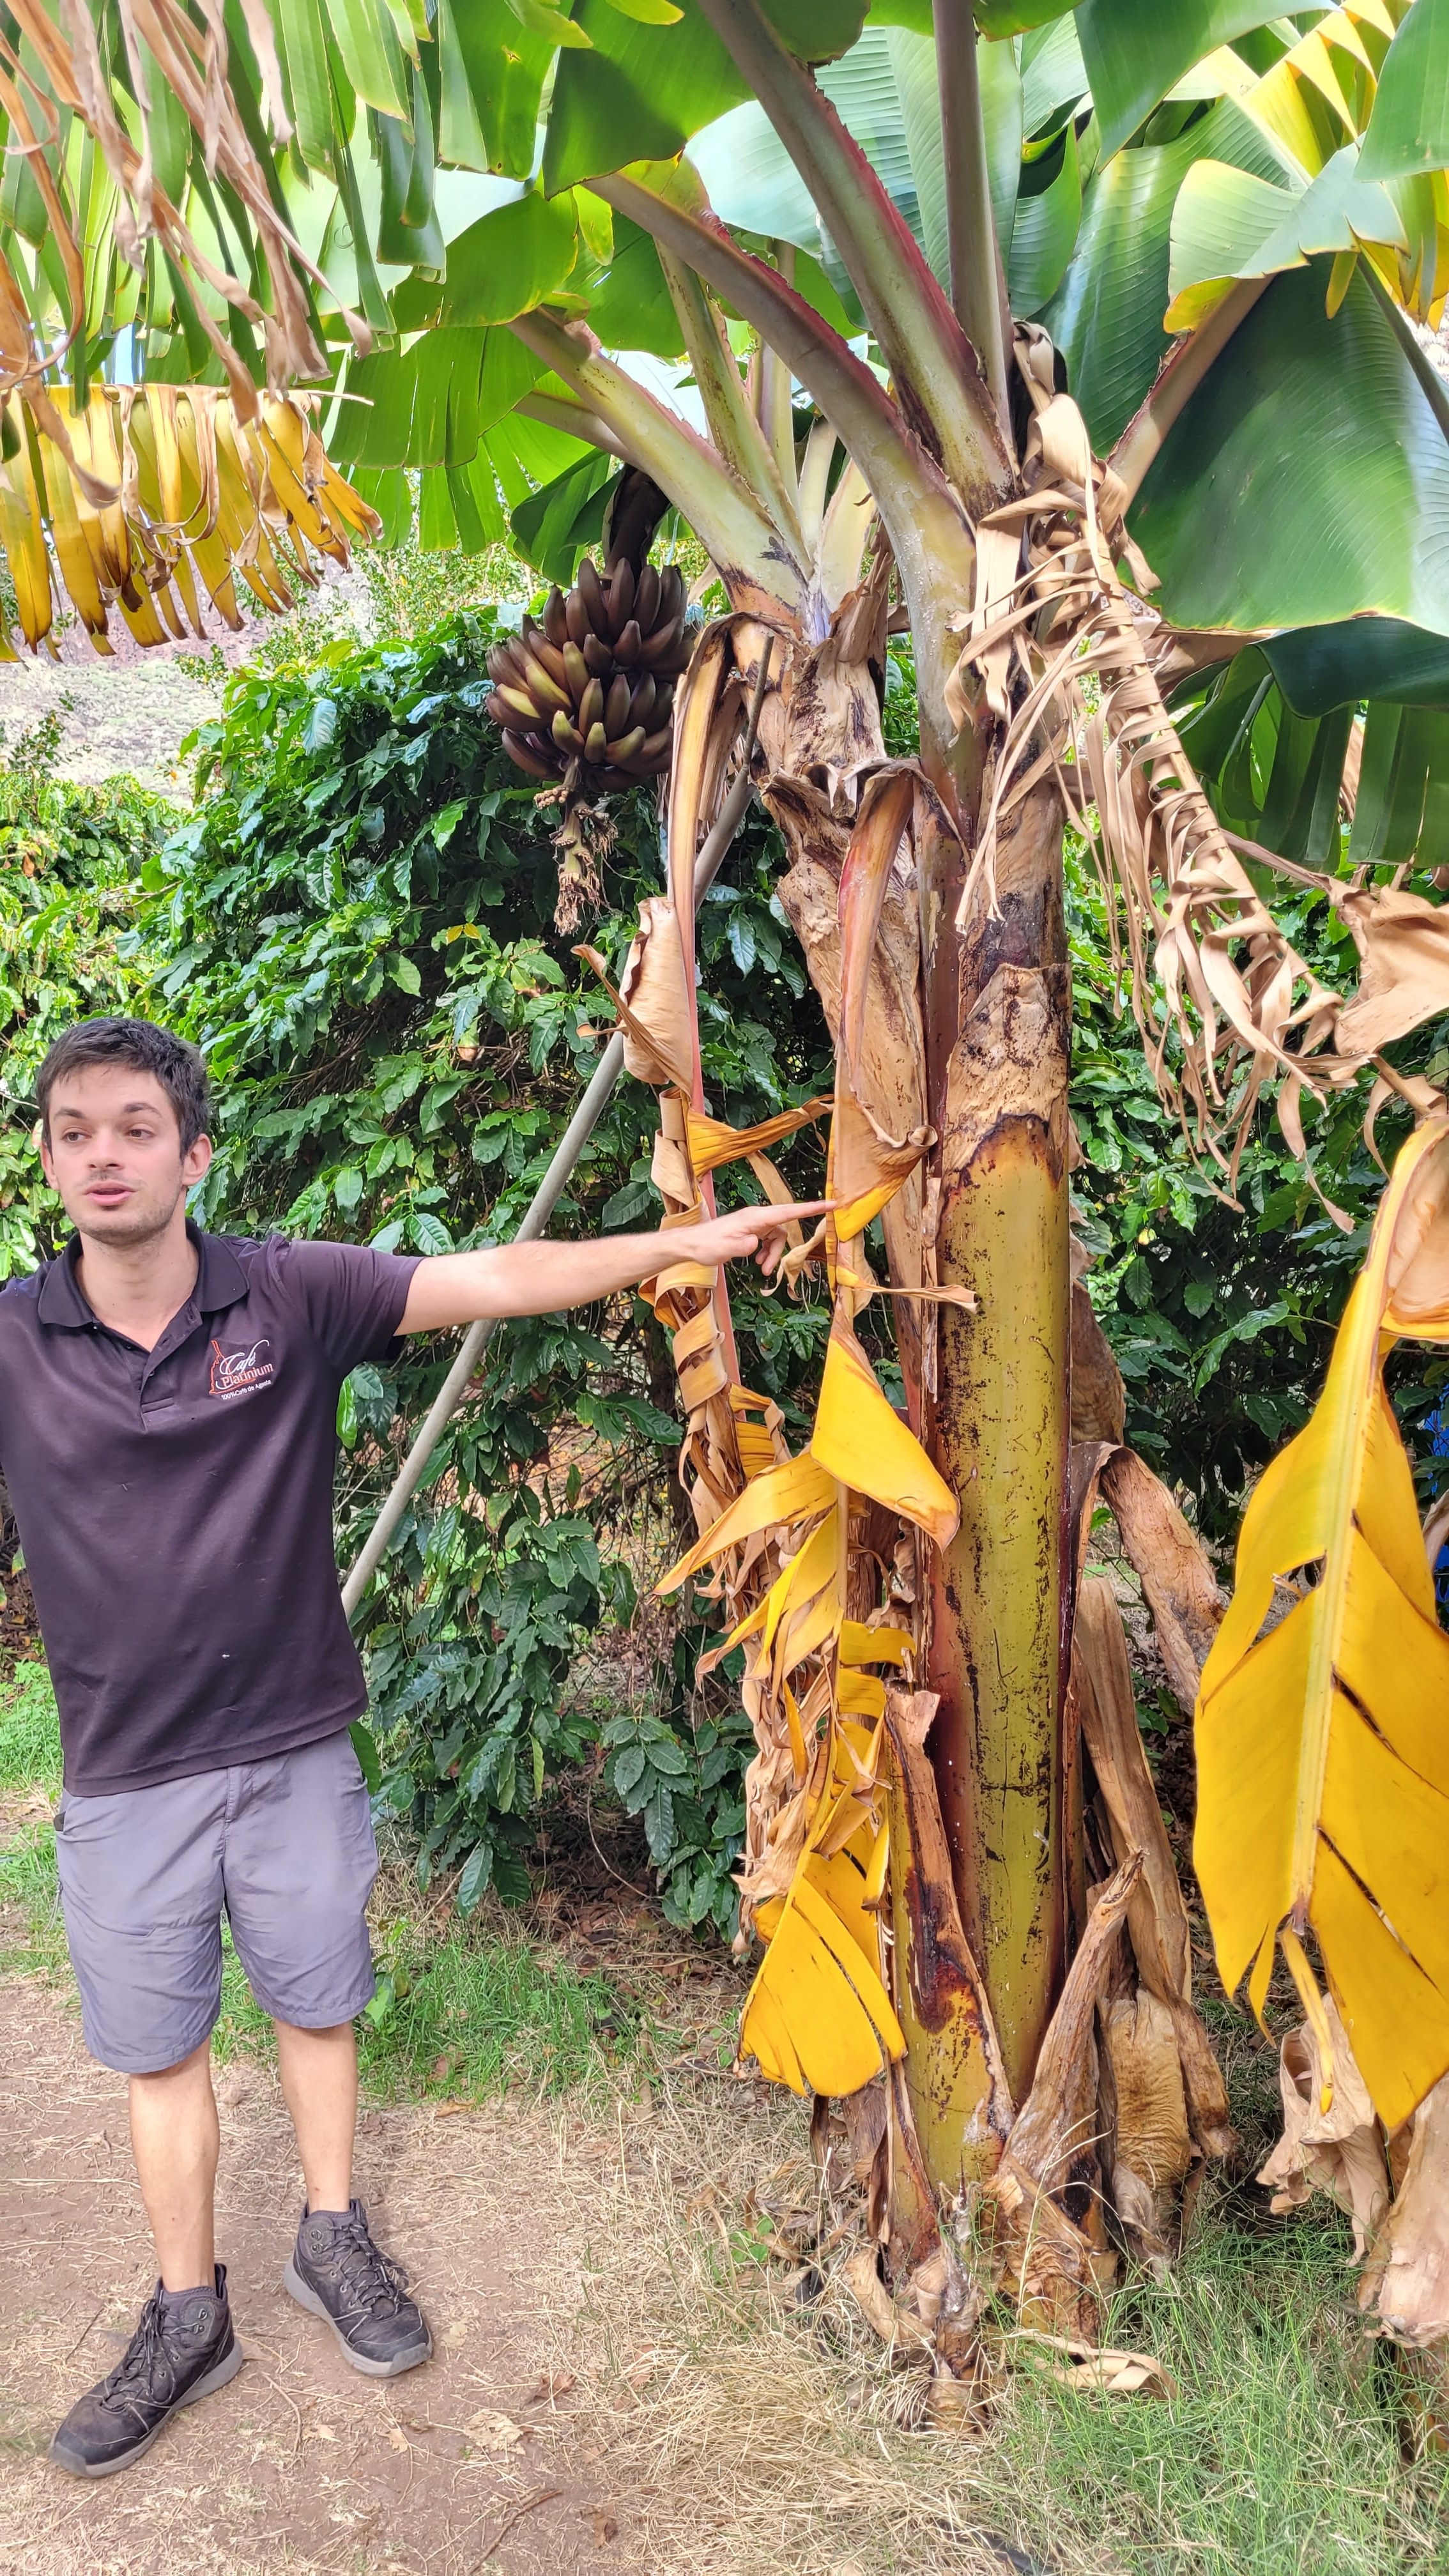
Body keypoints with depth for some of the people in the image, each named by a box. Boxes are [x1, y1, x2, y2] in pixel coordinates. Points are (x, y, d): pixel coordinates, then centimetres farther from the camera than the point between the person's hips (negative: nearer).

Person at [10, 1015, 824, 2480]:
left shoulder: (289, 1296, -12)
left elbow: (497, 1281, -15)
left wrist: (688, 1242, -19)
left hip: (294, 1747, 0)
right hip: (124, 1772, 1)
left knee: (316, 2001, 18)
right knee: (156, 2046, 14)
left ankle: (331, 2243, 42)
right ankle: (188, 2319, 35)